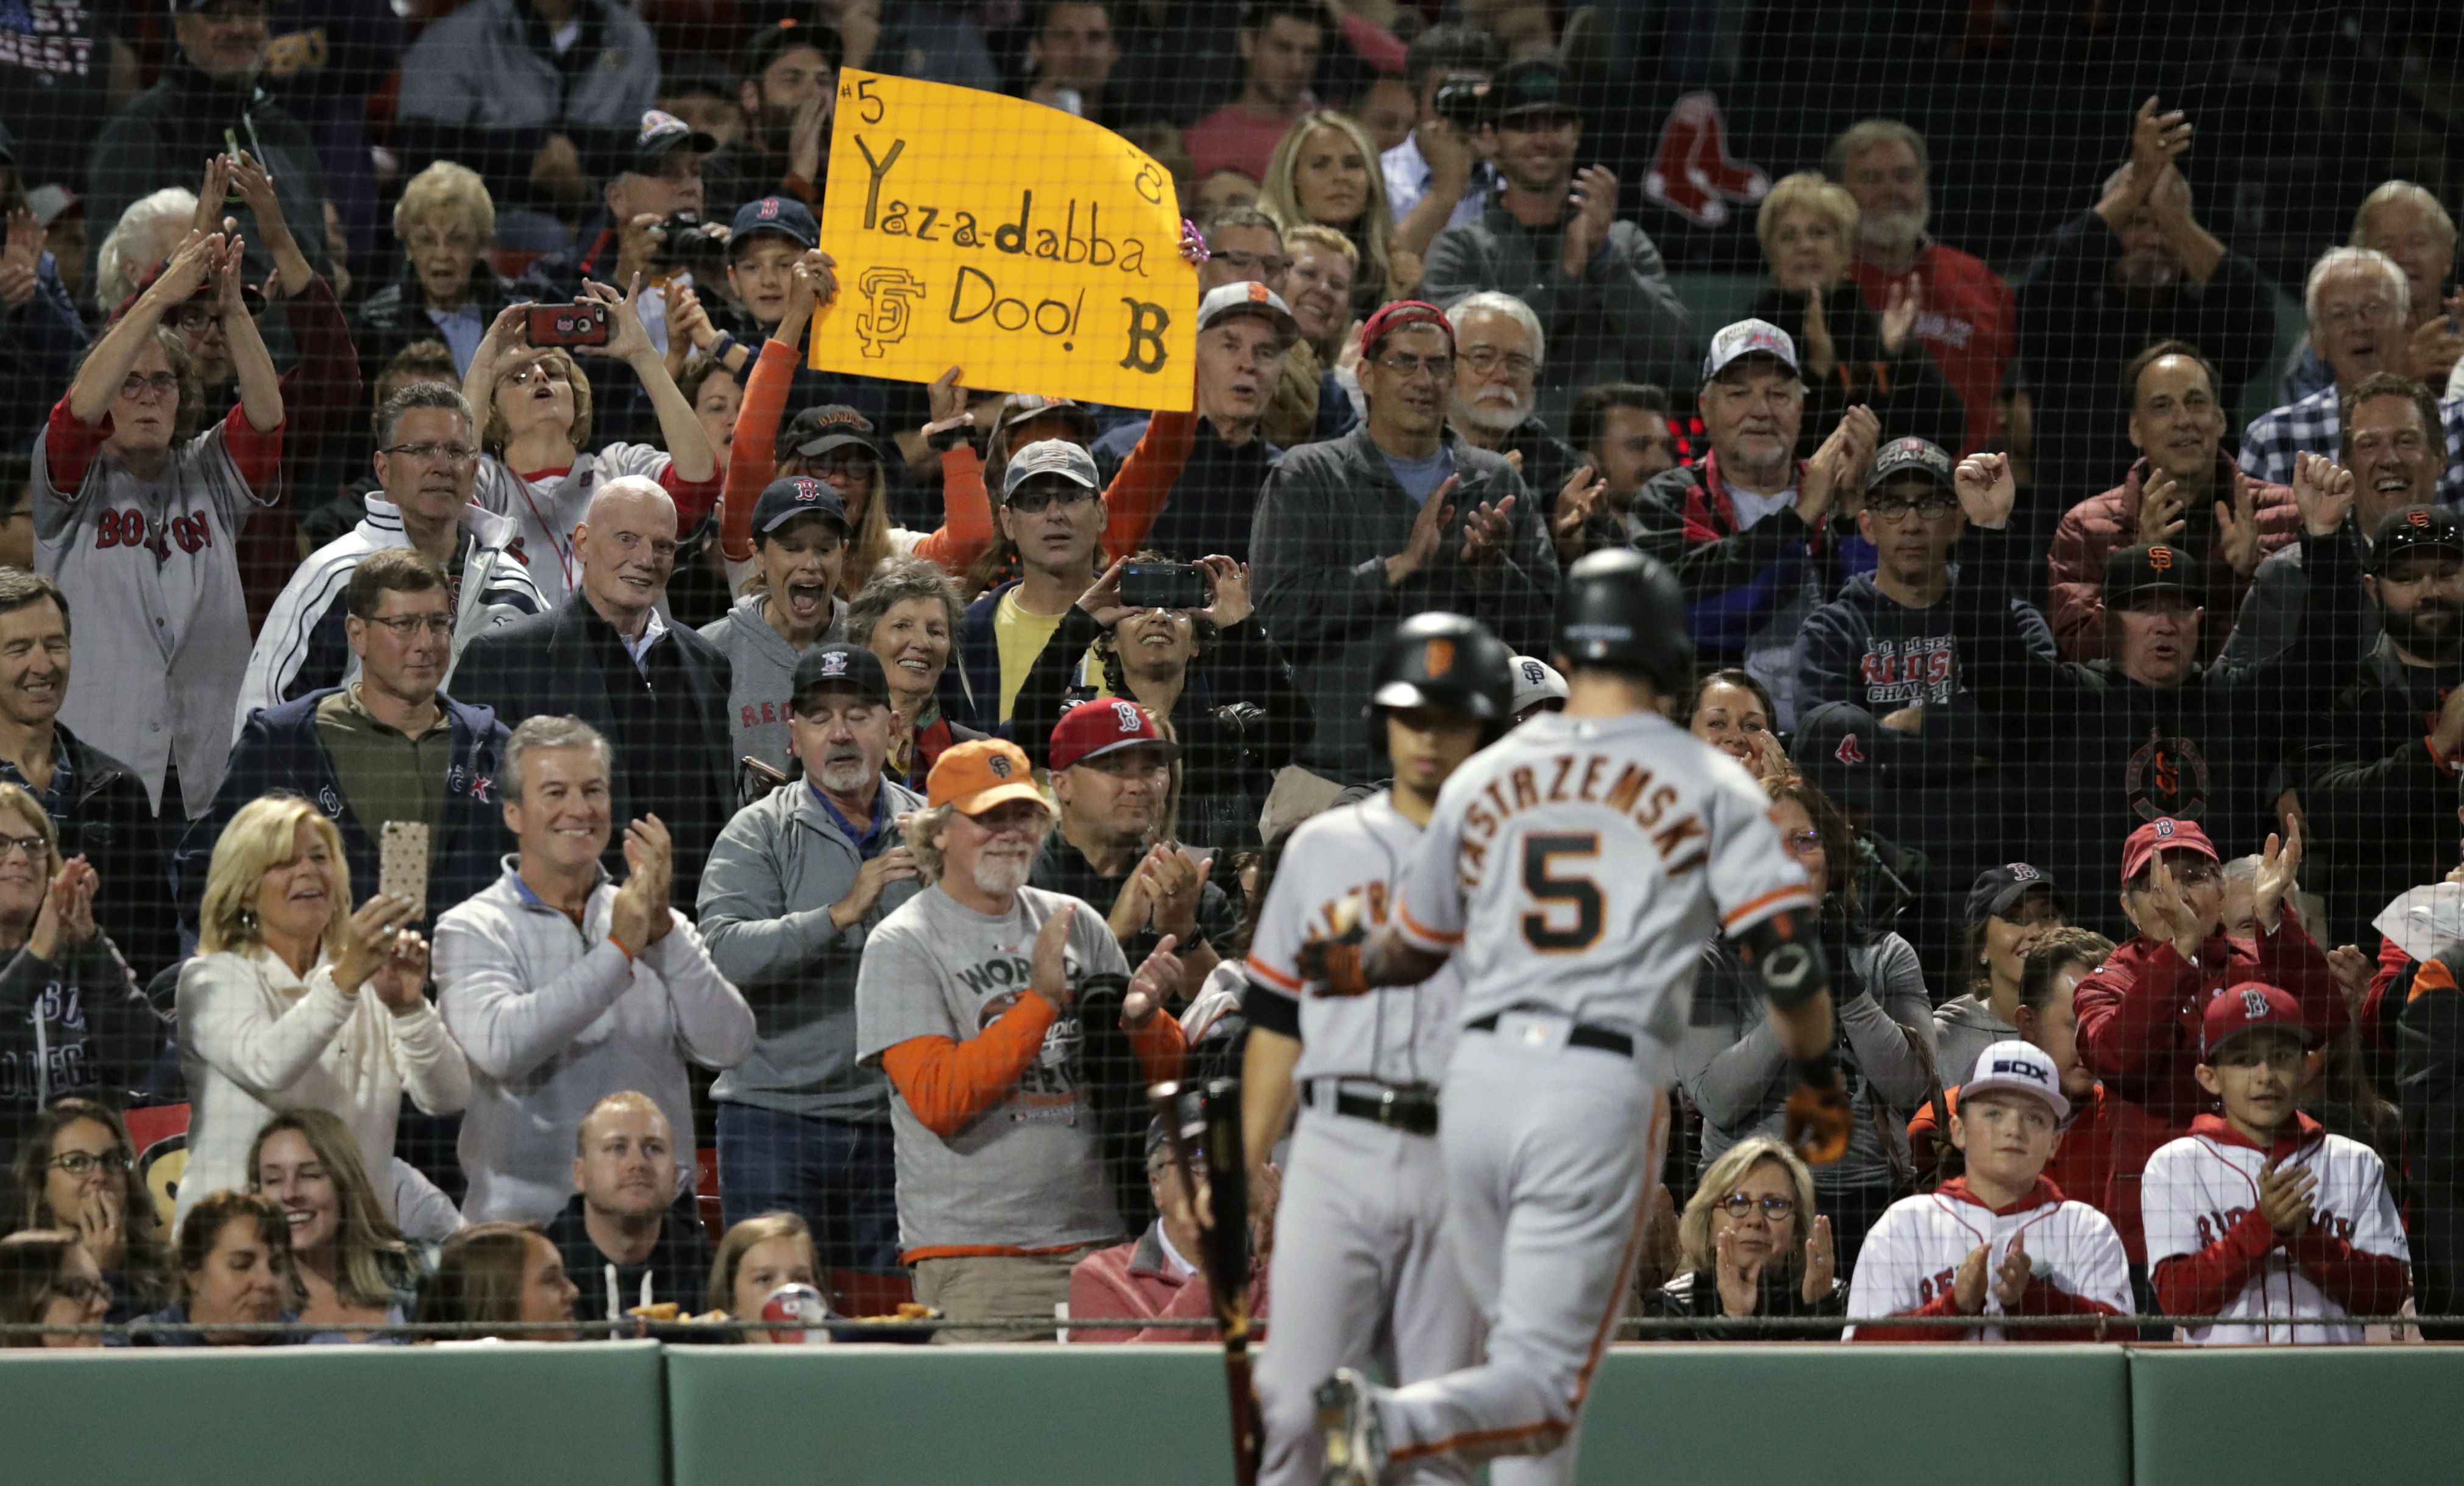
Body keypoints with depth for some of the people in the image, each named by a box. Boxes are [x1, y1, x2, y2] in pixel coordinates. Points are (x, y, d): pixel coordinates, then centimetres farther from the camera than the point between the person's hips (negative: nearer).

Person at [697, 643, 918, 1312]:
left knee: (888, 1311, 4)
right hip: (778, 1113, -3)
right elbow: (723, 954, -15)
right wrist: (841, 913, -22)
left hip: (894, 1123, 3)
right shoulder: (760, 834, 2)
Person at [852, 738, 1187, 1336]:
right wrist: (1042, 1001, -16)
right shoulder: (903, 946, 0)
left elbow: (1164, 1076, 18)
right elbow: (937, 1101, -13)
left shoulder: (1076, 924, 14)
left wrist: (1140, 1018, -6)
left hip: (1098, 1242, 4)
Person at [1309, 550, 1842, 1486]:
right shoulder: (1708, 787, 4)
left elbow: (1413, 950, 24)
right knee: (1545, 1387, -6)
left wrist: (1348, 970, 47)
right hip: (1606, 1090, -4)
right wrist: (1819, 1085, 14)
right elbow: (1787, 953, -3)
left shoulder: (1483, 779, 13)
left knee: (1521, 1343, 21)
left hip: (1481, 1075, 4)